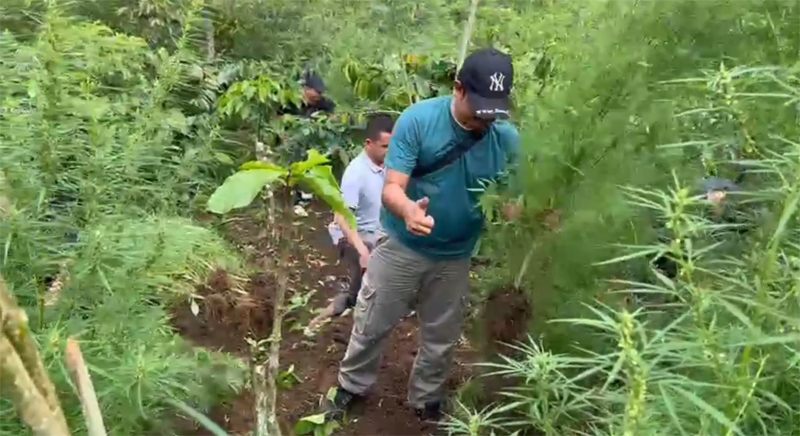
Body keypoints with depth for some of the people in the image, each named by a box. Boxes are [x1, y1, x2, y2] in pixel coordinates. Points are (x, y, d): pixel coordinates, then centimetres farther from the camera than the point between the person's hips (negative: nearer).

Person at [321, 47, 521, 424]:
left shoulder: (508, 139, -12)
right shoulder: (417, 120, -21)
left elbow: (511, 198, -7)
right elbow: (392, 187, -24)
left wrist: (512, 214, -33)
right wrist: (408, 210, -48)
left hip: (454, 258, 3)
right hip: (401, 248, -2)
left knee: (440, 340, 20)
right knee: (371, 325, 15)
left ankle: (425, 401, 45)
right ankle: (351, 386, 42)